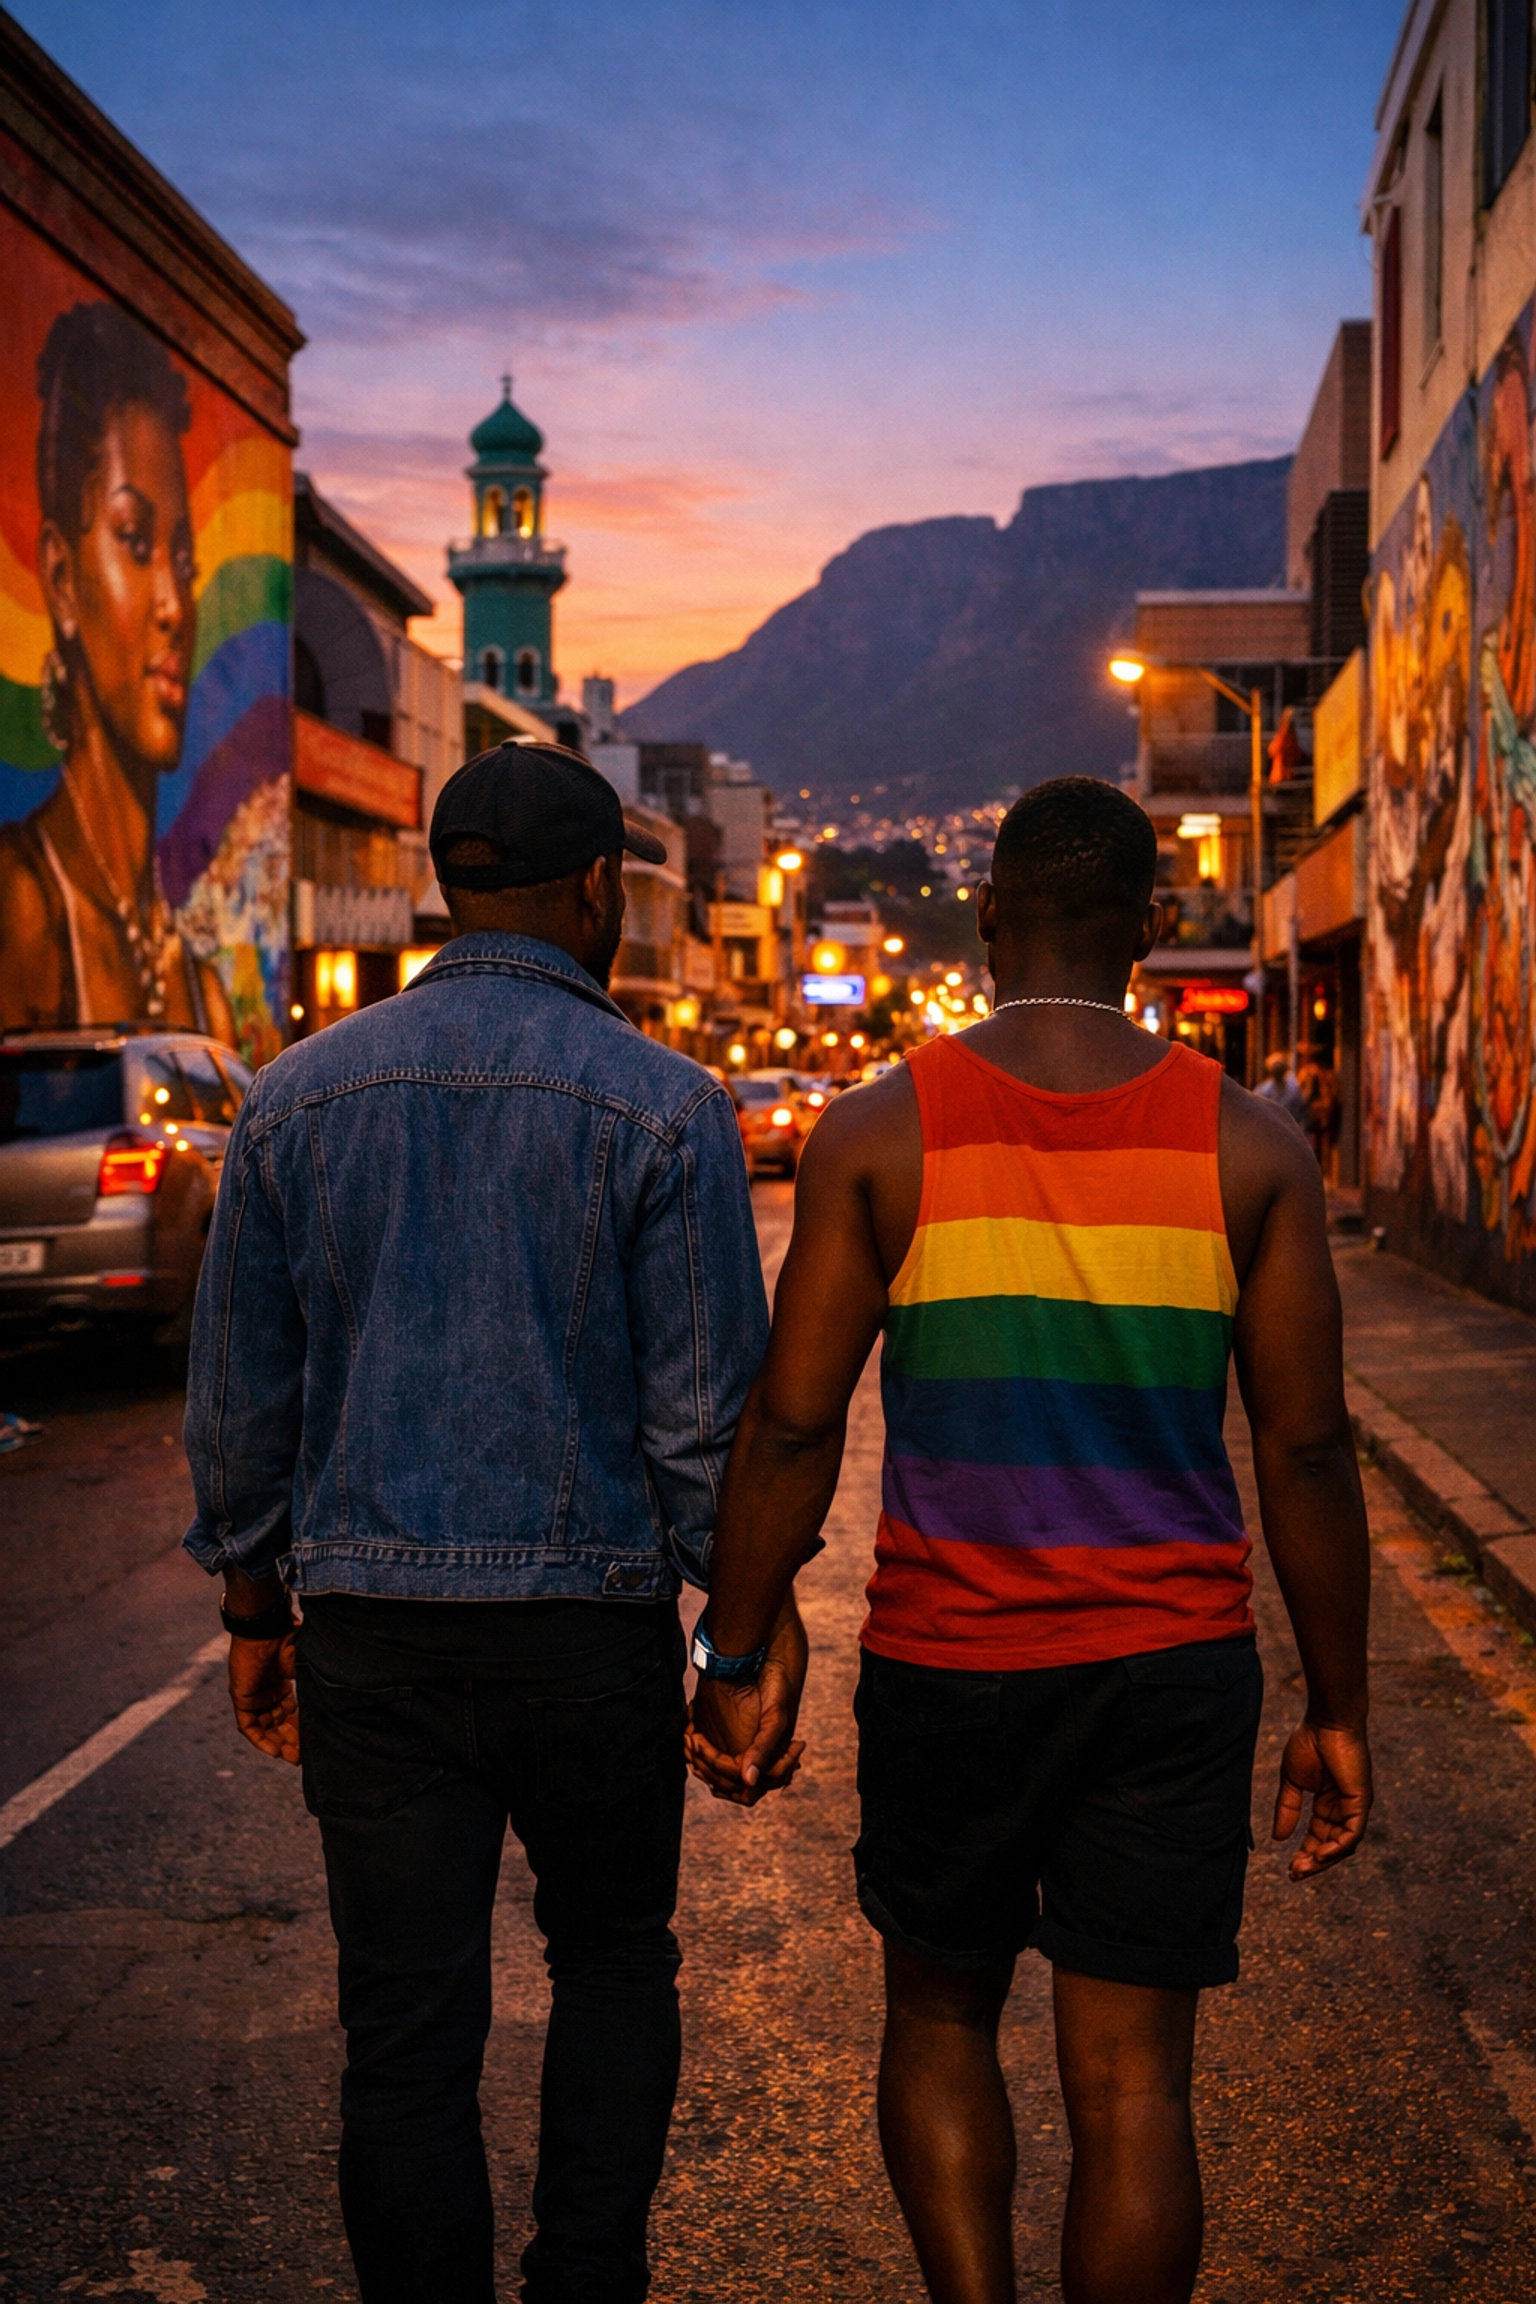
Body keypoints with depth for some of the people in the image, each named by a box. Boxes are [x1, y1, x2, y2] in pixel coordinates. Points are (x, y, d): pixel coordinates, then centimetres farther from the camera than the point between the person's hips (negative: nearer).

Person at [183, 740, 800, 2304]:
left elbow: (236, 1394, 6)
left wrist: (255, 1610, 15)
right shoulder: (662, 1105, -8)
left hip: (371, 1631, 2)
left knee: (406, 2029, 9)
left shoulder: (299, 1095, 2)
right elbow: (708, 1412, -9)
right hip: (591, 1626, -2)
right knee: (614, 1965, 20)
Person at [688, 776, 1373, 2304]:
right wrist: (1337, 1710, 6)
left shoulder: (881, 1132, -5)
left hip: (949, 1663, 0)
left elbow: (790, 1427, -7)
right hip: (1174, 1665, 1)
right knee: (1132, 2081, 7)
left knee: (940, 2019, 21)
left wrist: (739, 1659, 4)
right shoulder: (1248, 1143, -2)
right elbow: (1306, 1450, -2)